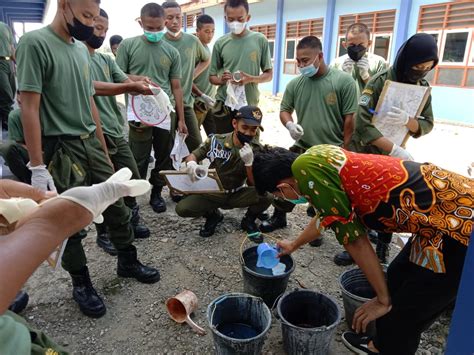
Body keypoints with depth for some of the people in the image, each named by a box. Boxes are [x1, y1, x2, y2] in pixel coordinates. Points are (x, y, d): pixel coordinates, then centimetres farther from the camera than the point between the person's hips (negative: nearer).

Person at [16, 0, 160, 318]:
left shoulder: (82, 49, 11)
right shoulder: (35, 43, -10)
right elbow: (29, 107, -15)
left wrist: (104, 150, 16)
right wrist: (37, 166, -18)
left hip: (91, 143, 7)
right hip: (61, 150, -6)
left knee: (117, 208, 12)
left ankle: (128, 262, 31)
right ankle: (81, 283, 24)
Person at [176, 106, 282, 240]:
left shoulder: (257, 150, -11)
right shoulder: (216, 141, -12)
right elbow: (192, 156, -2)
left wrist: (249, 162, -32)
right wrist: (192, 165, -27)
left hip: (238, 194, 0)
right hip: (213, 193, 0)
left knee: (266, 196, -28)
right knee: (182, 208, -22)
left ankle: (248, 220, 6)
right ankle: (213, 215, 10)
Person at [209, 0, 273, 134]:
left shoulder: (260, 40, 0)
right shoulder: (220, 43, 3)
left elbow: (269, 74, 3)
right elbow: (212, 77, 8)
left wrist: (251, 79, -16)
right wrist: (222, 80, -15)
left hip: (250, 106, 0)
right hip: (224, 106, 1)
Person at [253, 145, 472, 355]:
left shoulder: (305, 169, -18)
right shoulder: (319, 158, 10)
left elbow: (353, 238, -15)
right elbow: (325, 216, 27)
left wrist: (383, 299, 0)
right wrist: (294, 245, 44)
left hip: (456, 221, -9)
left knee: (403, 315, 7)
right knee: (396, 280, 24)